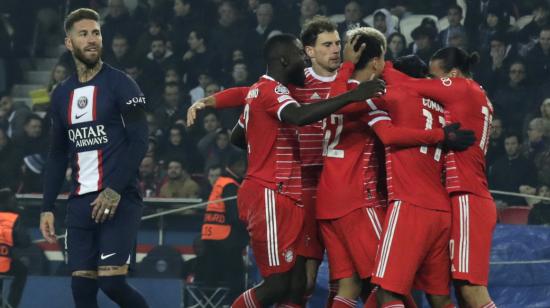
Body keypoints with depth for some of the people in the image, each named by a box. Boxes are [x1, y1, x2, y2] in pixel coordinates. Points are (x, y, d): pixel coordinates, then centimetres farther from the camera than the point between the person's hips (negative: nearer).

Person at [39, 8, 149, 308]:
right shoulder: (62, 94, 14)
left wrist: (115, 191, -19)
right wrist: (47, 207, 12)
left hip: (119, 199, -6)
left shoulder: (120, 84, -3)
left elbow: (139, 142, -10)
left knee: (111, 280, -16)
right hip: (80, 201, 6)